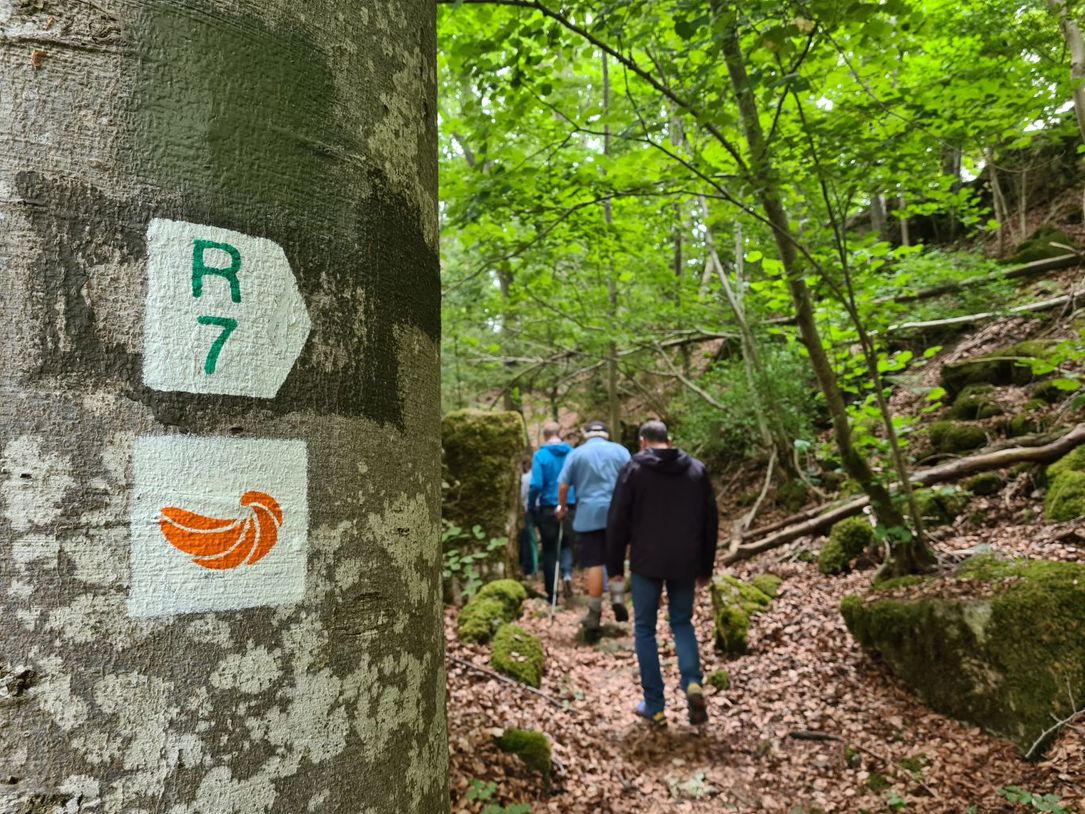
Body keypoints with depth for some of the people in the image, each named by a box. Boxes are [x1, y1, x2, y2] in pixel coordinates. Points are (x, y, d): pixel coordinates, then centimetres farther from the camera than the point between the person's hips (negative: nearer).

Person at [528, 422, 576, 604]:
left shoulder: (540, 456, -9)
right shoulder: (572, 453, -2)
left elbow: (536, 485, -14)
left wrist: (531, 508, -1)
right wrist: (578, 503, 9)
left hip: (548, 509, -2)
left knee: (549, 550, 9)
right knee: (567, 544, 19)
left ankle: (552, 594, 13)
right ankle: (567, 574, -8)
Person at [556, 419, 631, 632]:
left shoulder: (576, 453, 6)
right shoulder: (620, 450, 9)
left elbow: (563, 486, 2)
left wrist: (562, 507, 17)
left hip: (588, 515, -1)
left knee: (594, 565, 0)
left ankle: (594, 614, 2)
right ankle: (617, 597, 0)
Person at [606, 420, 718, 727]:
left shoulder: (634, 469, -5)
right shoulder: (696, 469, 6)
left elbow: (618, 521, -7)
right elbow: (710, 521, 9)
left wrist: (615, 566, 1)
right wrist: (705, 568, 16)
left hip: (646, 563, -3)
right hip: (685, 563, 3)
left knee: (644, 629, 9)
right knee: (682, 623, 19)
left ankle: (654, 705, 10)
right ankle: (693, 683, -4)